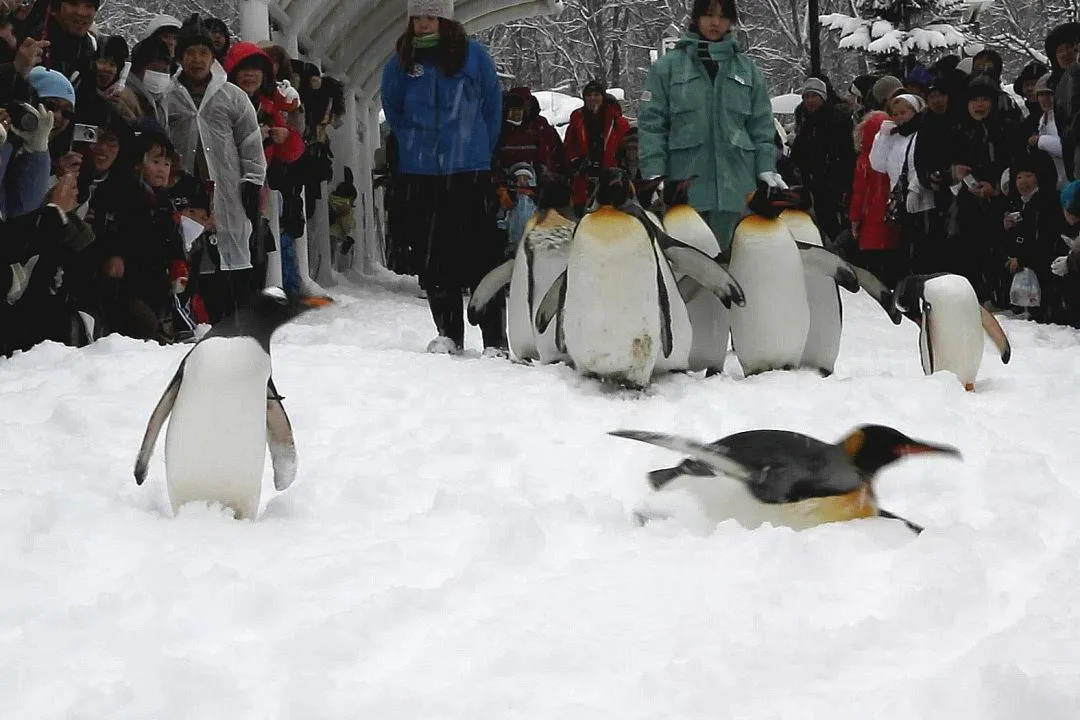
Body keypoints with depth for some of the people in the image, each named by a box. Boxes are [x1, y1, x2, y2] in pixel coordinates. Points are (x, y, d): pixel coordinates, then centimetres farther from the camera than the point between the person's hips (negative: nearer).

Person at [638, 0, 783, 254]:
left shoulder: (747, 68, 15)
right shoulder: (669, 66, 6)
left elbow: (761, 125, 15)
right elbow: (651, 123, 3)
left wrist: (766, 167, 3)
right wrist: (653, 174, -6)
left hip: (735, 184, 2)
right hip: (685, 181, -2)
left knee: (729, 250, -3)